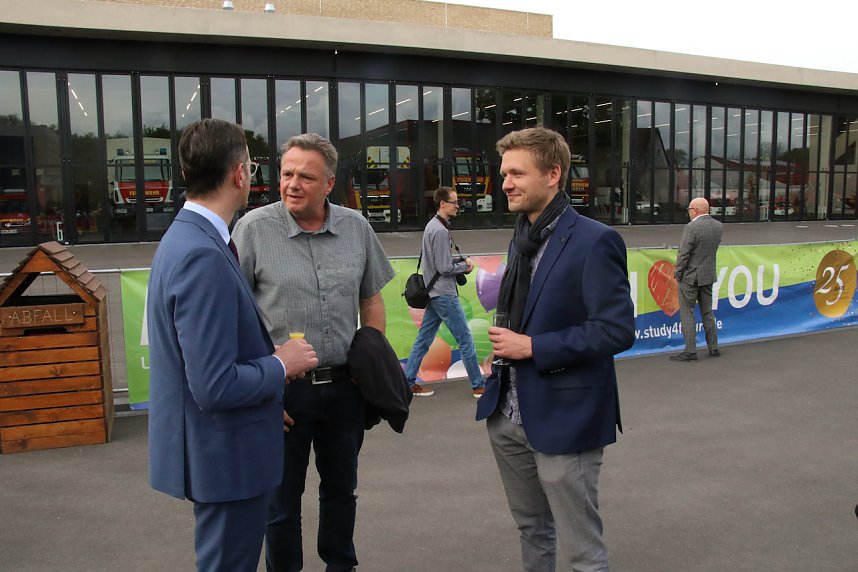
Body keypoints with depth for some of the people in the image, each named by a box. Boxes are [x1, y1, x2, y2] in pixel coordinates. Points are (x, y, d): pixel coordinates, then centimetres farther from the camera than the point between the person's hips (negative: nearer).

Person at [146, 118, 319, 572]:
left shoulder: (186, 236, 4)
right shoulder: (203, 256, -26)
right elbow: (215, 386, -28)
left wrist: (269, 356, 10)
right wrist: (280, 366, -14)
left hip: (216, 448, 10)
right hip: (225, 454, -10)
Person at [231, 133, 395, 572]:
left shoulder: (356, 228, 1)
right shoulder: (253, 229, -10)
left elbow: (371, 302, 11)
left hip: (344, 386, 4)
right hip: (283, 390, -3)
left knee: (341, 489, 21)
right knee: (282, 499, 12)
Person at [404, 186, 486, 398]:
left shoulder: (432, 226, 14)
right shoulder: (441, 230, -18)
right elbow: (445, 268, -19)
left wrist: (462, 261, 7)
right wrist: (465, 266, -3)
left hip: (434, 293, 10)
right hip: (444, 294, -10)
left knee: (424, 338, 11)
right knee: (465, 339, -2)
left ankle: (408, 381, 15)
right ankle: (478, 385, 6)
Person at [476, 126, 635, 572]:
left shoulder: (594, 241, -16)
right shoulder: (521, 238, 10)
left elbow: (618, 330, -20)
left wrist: (533, 347, -20)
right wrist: (501, 345, 4)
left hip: (564, 418, -8)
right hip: (509, 414, 8)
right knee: (532, 531, 23)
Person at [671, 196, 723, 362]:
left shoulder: (691, 227, -19)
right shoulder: (718, 226, 3)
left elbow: (683, 254, -17)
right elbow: (713, 248, 11)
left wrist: (678, 274, -7)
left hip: (690, 276, -7)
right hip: (709, 275, 7)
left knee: (687, 313, 0)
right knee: (707, 312, 16)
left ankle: (690, 351, 0)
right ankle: (713, 348, 22)